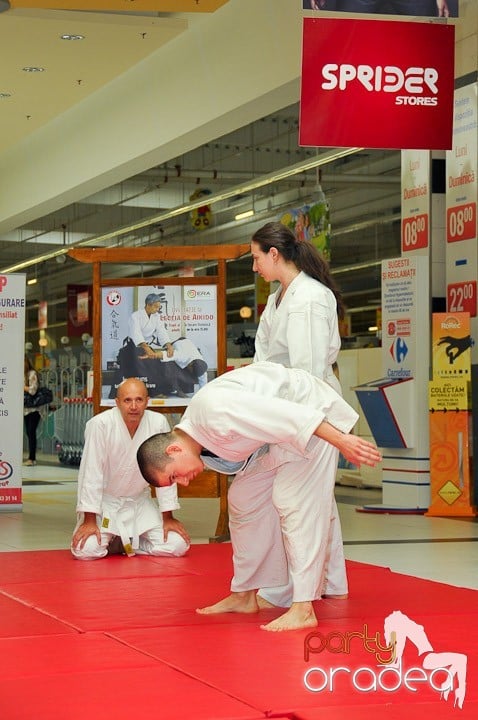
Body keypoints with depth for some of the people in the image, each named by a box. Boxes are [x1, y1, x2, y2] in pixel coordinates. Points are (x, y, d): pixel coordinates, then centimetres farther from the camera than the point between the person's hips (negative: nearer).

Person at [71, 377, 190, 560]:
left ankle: (126, 543, 13)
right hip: (105, 502, -3)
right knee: (86, 550, -23)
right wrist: (89, 521, -19)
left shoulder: (158, 423, -15)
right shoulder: (100, 424, -22)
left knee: (177, 546, -11)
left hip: (140, 502, 3)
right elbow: (91, 472, -19)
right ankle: (110, 541, 13)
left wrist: (168, 518, -4)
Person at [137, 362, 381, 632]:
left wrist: (342, 441, -34)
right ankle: (244, 596, 22)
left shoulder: (212, 410, -31)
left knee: (296, 503, -17)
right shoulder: (200, 439, 0)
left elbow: (283, 414, -34)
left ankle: (303, 609, -17)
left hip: (309, 410, -10)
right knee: (245, 501, 12)